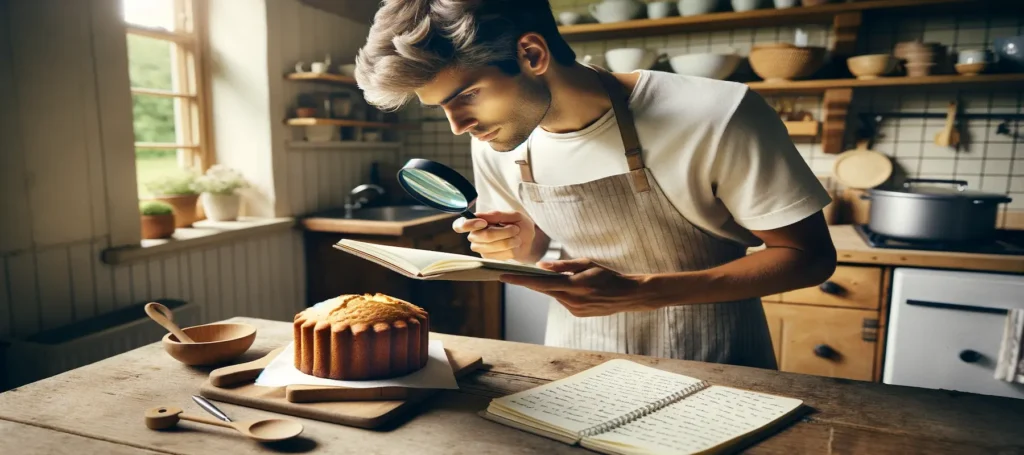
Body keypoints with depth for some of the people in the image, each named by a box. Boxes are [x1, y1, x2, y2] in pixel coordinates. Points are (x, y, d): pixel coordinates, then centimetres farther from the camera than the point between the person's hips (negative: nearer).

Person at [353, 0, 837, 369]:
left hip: (708, 364, -2)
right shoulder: (495, 145, -8)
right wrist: (519, 246, -16)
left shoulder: (715, 117, -24)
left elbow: (809, 256, -15)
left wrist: (640, 292, -26)